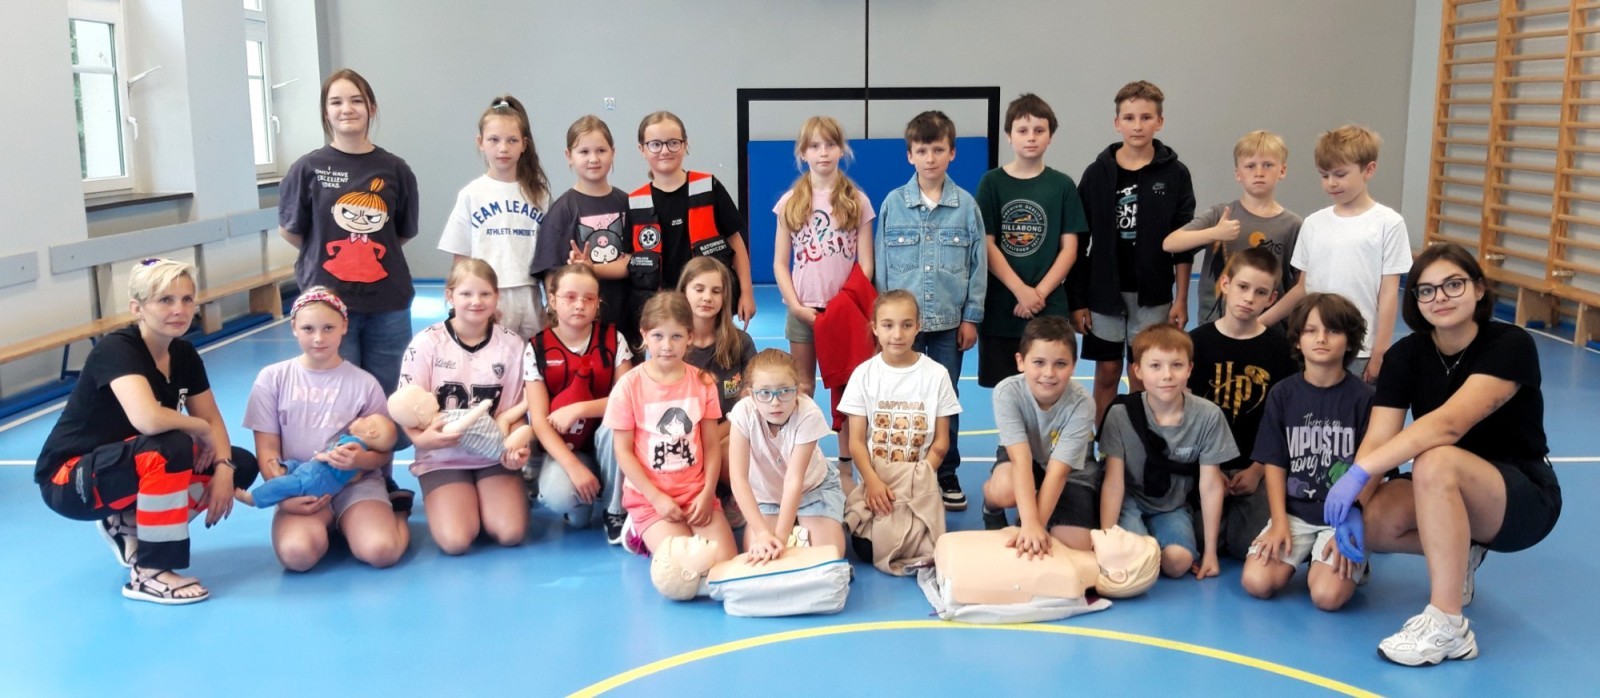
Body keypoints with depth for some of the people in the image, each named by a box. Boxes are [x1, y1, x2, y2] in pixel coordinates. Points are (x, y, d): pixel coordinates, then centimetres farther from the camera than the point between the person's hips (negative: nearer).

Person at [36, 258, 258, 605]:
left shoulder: (184, 353, -2)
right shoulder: (116, 350, -25)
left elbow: (212, 419, 1)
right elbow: (148, 420, -42)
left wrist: (223, 469, -18)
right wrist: (201, 430, -22)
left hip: (122, 469, 8)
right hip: (70, 480, -8)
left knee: (241, 465, -3)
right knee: (170, 447, -35)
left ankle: (128, 525, 5)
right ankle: (149, 574, -22)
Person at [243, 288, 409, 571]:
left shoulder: (364, 383, 1)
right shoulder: (273, 378, 3)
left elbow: (384, 451, 3)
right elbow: (267, 449, 3)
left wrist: (359, 459, -21)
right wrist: (284, 496, -14)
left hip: (356, 483, -1)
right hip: (299, 488, 1)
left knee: (381, 551, -29)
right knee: (297, 553, -32)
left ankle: (396, 514, 7)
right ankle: (329, 524, 3)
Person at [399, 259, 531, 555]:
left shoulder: (511, 344, 1)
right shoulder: (426, 342, -6)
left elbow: (511, 411, 5)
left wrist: (514, 447, -16)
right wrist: (422, 438, -30)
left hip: (494, 455, 2)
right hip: (442, 457, -2)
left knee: (511, 533, -19)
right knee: (455, 540, -21)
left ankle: (478, 502, 14)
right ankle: (442, 502, 13)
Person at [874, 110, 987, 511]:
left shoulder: (966, 205, 0)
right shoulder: (893, 204, 0)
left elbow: (977, 264, 3)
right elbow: (880, 263, 2)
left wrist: (971, 317, 0)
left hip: (949, 321, 1)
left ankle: (946, 475, 21)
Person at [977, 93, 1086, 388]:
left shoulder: (1063, 185, 4)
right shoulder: (992, 182, 1)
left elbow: (1069, 248, 2)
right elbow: (986, 245, -3)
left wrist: (1040, 292, -10)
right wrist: (1021, 290, -12)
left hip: (1049, 308, 0)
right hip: (999, 307, 0)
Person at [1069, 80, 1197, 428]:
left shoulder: (1174, 174, -1)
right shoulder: (1097, 173, 0)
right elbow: (1079, 242, 1)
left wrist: (1181, 299, -3)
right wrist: (1076, 300, -2)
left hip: (1152, 294, -1)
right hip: (1104, 292, 1)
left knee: (1143, 378, 5)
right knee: (1106, 373, 8)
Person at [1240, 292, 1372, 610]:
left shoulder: (1363, 397, -4)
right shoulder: (1282, 394, 3)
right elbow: (1275, 464, 3)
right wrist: (1279, 523, -6)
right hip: (1294, 513, 3)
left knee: (1327, 595, -24)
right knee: (1256, 582, -19)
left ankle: (1352, 563, 9)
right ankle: (1299, 553, 11)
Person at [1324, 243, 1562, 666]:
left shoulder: (1510, 346, -20)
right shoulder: (1406, 355, -6)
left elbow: (1449, 423, -36)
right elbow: (1377, 439, -15)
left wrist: (1359, 472, -44)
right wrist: (1350, 507, -33)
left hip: (1523, 499, -5)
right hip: (1446, 495, 6)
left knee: (1436, 462, -37)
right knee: (1369, 524, -25)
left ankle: (1447, 626, -30)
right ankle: (1459, 555, 8)